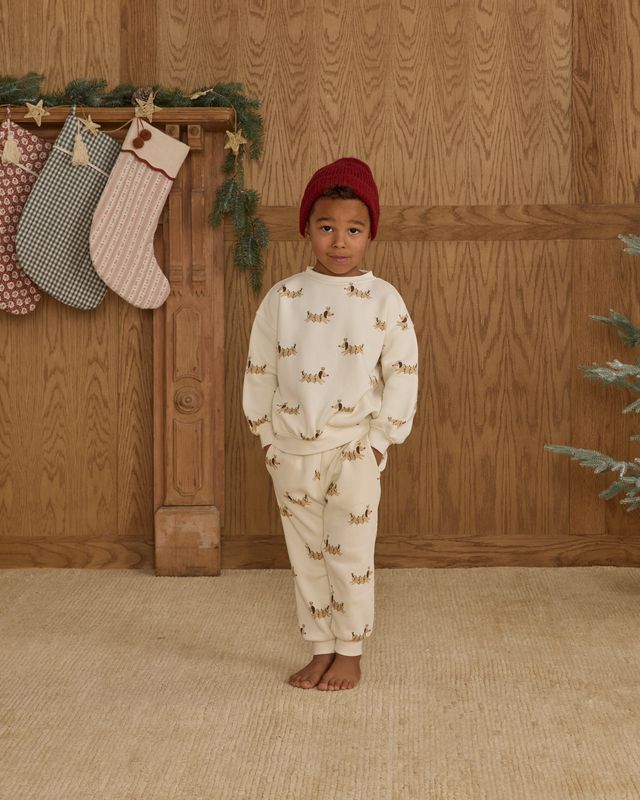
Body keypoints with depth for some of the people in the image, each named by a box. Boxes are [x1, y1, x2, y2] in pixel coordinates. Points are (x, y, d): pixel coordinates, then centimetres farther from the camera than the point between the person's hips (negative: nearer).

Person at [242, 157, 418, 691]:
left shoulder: (383, 300, -5)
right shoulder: (283, 298, 0)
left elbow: (403, 373, -3)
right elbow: (259, 370, 5)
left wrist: (382, 438, -7)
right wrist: (267, 435, 3)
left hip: (354, 450, -2)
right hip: (292, 451, 3)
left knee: (351, 557, 4)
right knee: (306, 556, 11)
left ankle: (350, 653, 19)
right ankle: (321, 650, 24)